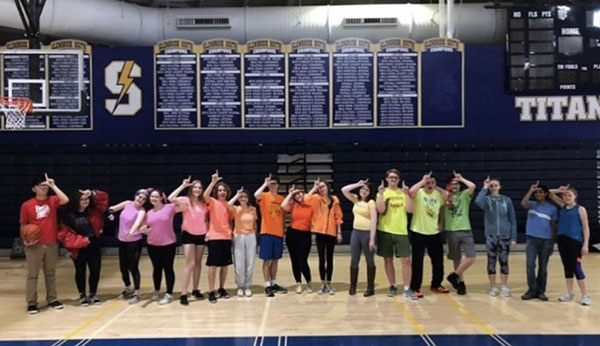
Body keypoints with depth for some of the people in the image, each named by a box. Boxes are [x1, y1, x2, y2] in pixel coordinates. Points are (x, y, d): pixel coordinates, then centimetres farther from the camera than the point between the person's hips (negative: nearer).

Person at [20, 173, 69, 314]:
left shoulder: (52, 201, 1)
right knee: (32, 275, 3)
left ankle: (52, 300, 22)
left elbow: (65, 200, -20)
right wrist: (25, 240, -11)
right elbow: (23, 225, 3)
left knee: (51, 273, 12)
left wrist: (53, 185, -16)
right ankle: (31, 303, 10)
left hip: (51, 244, 2)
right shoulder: (26, 205, -3)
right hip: (34, 246, -2)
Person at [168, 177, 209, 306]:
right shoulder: (186, 201, -11)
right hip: (188, 234, -5)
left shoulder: (204, 203, 3)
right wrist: (183, 186, -26)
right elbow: (171, 198, -30)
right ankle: (183, 294, -8)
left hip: (201, 235, 5)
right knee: (190, 264, -12)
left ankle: (195, 290, 25)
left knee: (198, 263, 12)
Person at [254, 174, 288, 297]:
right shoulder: (264, 196, -3)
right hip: (267, 232, -5)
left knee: (275, 260, 12)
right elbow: (256, 195, -27)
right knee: (266, 260, -2)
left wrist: (283, 229, 10)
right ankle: (267, 286, 3)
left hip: (278, 233, 5)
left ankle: (274, 284, 22)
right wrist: (265, 184, -20)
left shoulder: (281, 199, 11)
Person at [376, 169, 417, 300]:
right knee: (388, 259, 7)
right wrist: (381, 193, -19)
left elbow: (410, 209, -6)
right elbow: (381, 210, -14)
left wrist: (407, 194, -13)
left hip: (401, 231, 1)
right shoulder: (382, 192, 1)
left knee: (406, 260, -3)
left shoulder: (403, 192, 6)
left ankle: (407, 289, 5)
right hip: (385, 231, -1)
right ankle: (393, 286, 20)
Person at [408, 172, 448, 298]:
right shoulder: (419, 193, -12)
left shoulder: (439, 195, 3)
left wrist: (441, 224, 6)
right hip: (418, 233, -5)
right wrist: (423, 181, -29)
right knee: (417, 262, 0)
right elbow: (411, 191, -36)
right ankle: (415, 288, 11)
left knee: (438, 261, 13)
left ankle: (436, 285, 31)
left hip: (435, 233, 5)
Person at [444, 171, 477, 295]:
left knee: (471, 258, -9)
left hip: (465, 230, 0)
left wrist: (461, 179, -3)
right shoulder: (445, 197, 7)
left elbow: (472, 186, -15)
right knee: (456, 259, 7)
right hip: (452, 231, 0)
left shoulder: (464, 195, 4)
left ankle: (454, 276, 8)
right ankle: (461, 282, 20)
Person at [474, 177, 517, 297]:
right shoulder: (486, 199, -2)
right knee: (491, 262, 6)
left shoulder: (507, 200, 2)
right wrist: (484, 188, -18)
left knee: (504, 261, 6)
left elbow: (513, 220, 4)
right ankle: (493, 287, 17)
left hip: (505, 236, 1)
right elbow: (478, 201, -29)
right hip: (491, 236, -1)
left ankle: (504, 287, 16)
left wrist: (514, 238, -1)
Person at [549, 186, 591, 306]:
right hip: (562, 240, 5)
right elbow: (549, 194, 16)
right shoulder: (563, 206, 10)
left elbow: (586, 228, -5)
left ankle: (585, 295, 6)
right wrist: (558, 190, -4)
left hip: (575, 241, -5)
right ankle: (570, 293, 21)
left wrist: (585, 244, -11)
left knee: (576, 268, -4)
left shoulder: (580, 209, -4)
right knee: (567, 267, 11)